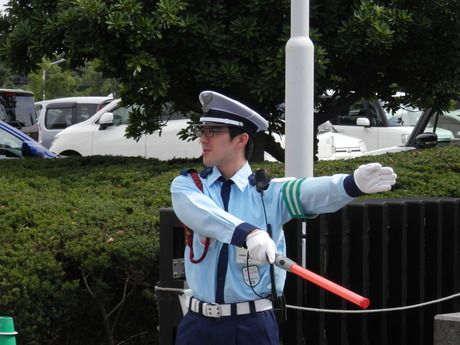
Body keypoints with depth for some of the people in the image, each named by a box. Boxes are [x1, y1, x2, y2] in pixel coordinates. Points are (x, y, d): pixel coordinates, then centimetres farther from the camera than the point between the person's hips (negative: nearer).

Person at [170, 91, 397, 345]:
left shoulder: (270, 193, 1)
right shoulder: (187, 186, 4)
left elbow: (313, 192, -18)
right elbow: (201, 214, -18)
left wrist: (355, 183, -40)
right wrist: (248, 233, -37)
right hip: (199, 324, 2)